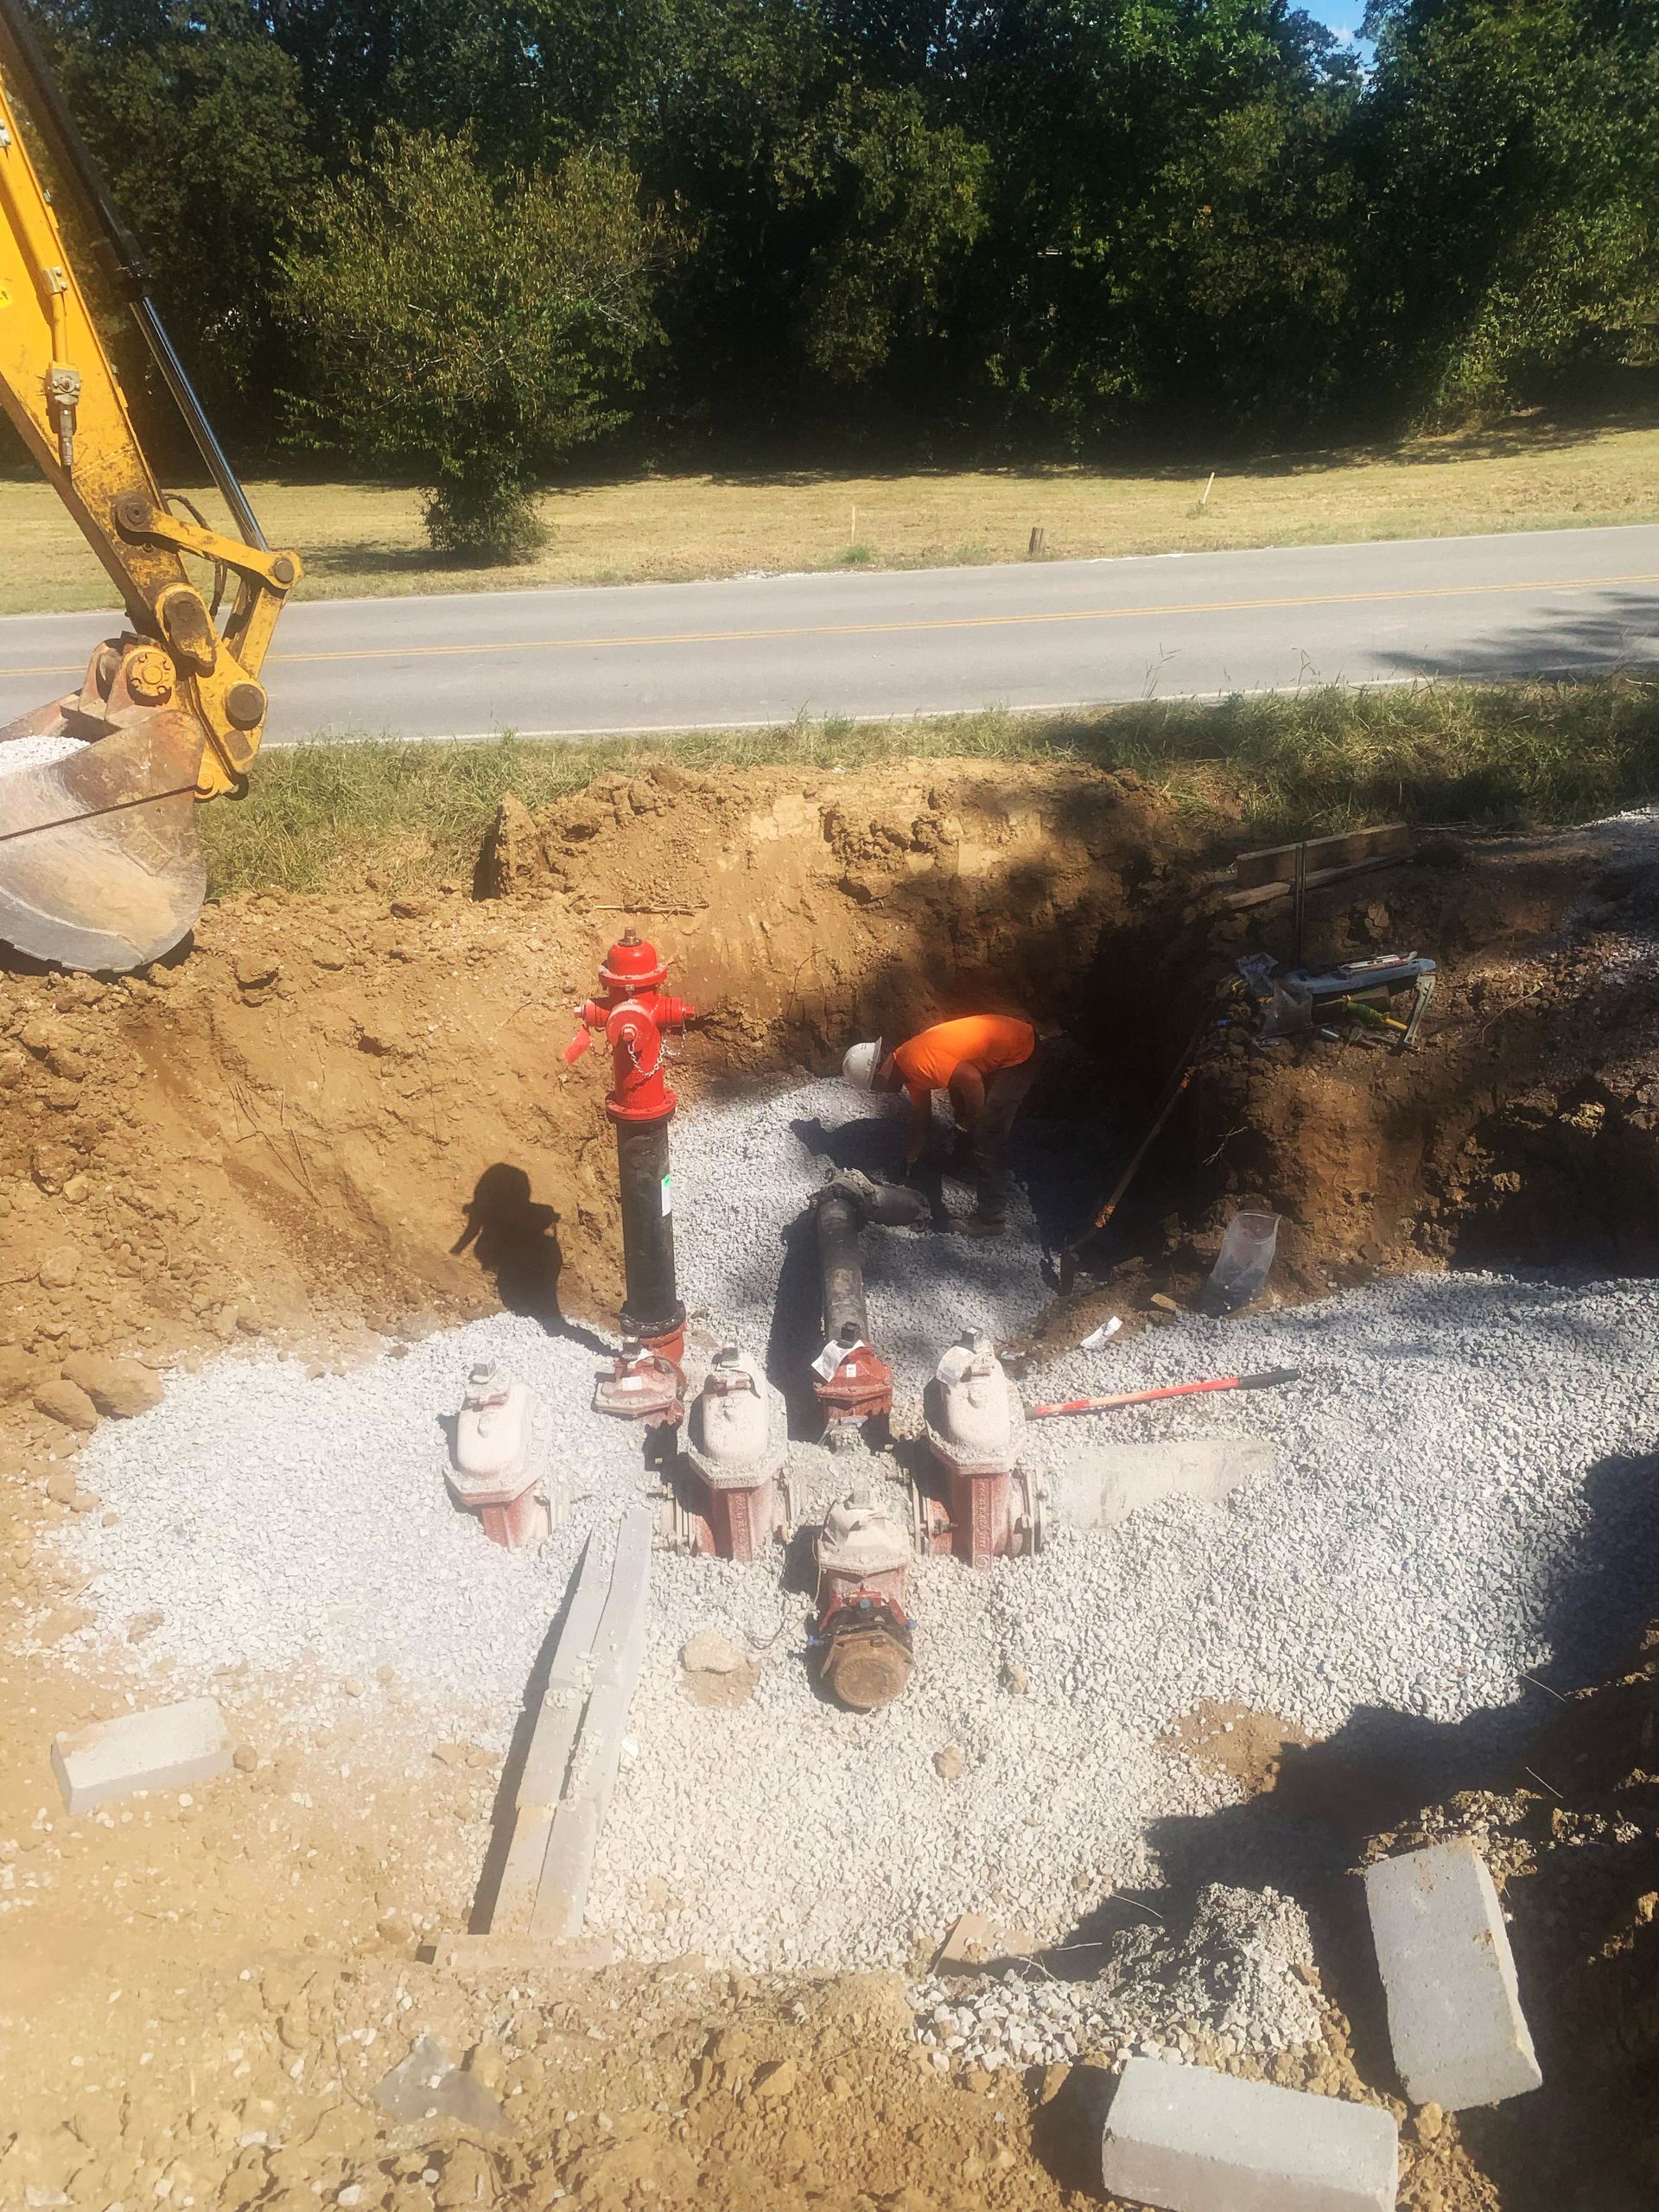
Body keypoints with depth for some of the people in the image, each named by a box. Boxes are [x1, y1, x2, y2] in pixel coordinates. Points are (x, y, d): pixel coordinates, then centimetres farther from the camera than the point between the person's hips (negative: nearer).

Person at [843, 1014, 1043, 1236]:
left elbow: (970, 1078, -32)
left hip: (1019, 1052, -10)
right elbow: (919, 1121, 18)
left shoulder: (916, 1062, -25)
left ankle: (991, 1218, -3)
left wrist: (972, 1121, -16)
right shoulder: (909, 1068, 7)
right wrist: (908, 1163, 25)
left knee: (986, 1136, -9)